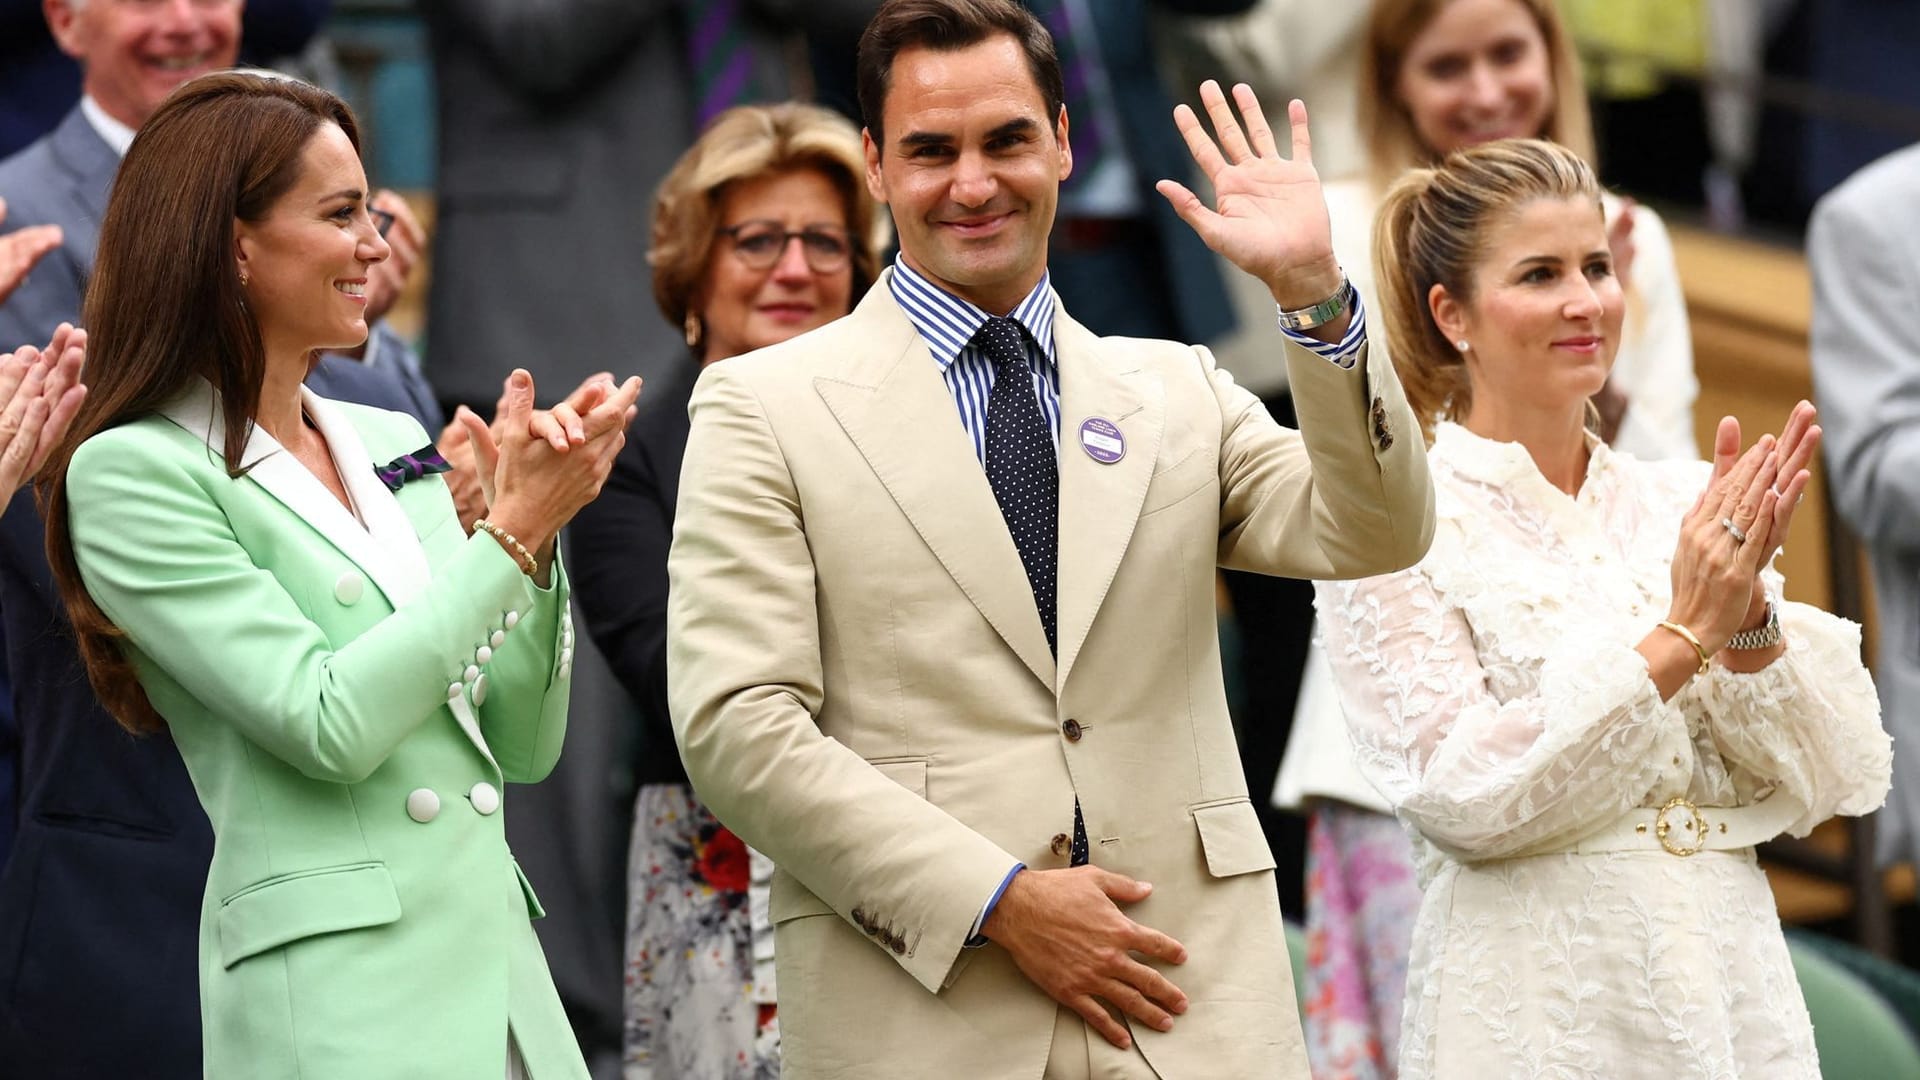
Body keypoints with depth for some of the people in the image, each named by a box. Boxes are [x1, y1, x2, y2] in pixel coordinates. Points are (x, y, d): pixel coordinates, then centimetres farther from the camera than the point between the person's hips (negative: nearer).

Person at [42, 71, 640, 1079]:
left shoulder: (393, 444, 13)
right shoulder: (131, 473, -6)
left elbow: (524, 746, 12)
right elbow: (327, 726, -14)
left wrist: (535, 522, 0)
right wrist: (511, 533, -9)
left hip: (505, 964, 6)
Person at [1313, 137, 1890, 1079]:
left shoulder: (1682, 503, 6)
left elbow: (1832, 785, 3)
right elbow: (1463, 798, -14)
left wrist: (1749, 614, -13)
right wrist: (1680, 637, -15)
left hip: (1737, 1002, 4)